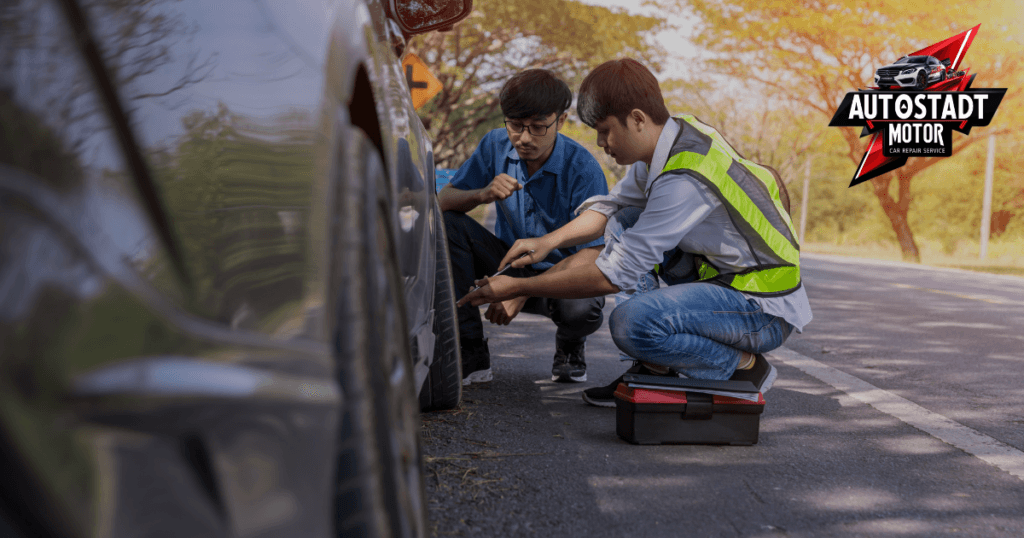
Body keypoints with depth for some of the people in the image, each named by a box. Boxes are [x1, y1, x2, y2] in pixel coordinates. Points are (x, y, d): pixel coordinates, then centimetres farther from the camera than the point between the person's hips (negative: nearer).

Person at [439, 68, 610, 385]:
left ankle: (569, 347, 5)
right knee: (446, 223, -22)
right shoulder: (496, 145, -8)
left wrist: (524, 291, -32)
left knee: (583, 308, -39)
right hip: (507, 261, 4)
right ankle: (471, 357, -17)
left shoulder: (583, 169, -20)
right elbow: (443, 201, -5)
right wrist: (482, 194, -29)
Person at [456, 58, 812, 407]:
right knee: (626, 223, 9)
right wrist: (548, 241, 0)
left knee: (631, 321, -29)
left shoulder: (685, 180, -28)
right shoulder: (673, 136, 0)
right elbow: (612, 206, 16)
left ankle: (744, 367, -4)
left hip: (767, 313, -10)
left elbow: (615, 276, -25)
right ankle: (656, 367, 6)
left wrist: (518, 288, -17)